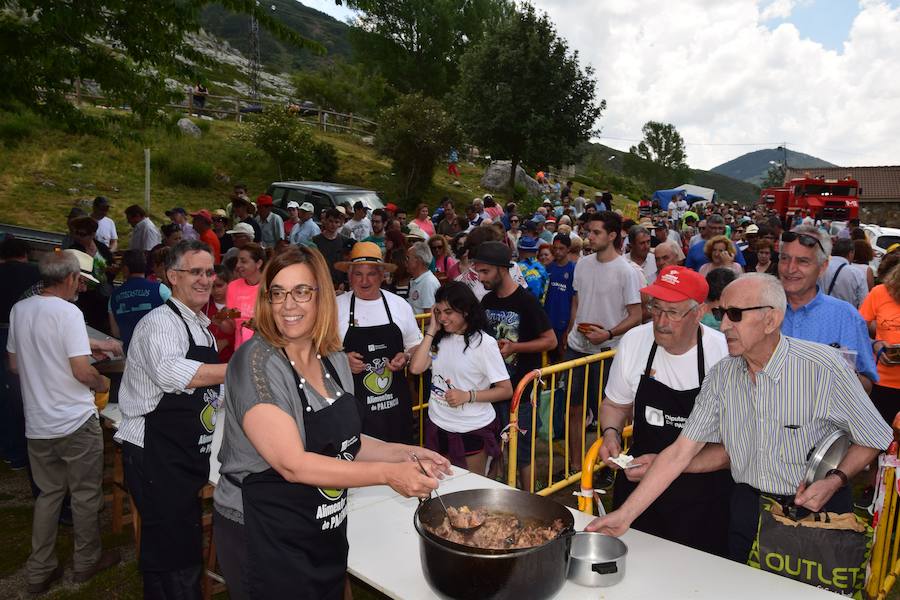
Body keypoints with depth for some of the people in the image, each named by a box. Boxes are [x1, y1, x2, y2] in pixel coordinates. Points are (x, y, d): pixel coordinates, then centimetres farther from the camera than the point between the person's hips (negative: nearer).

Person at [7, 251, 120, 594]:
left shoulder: (19, 310, 3)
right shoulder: (68, 312, -18)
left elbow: (14, 365, 13)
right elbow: (83, 372, -21)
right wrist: (103, 383, -2)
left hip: (37, 423, 6)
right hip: (76, 422, -6)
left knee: (48, 493, 18)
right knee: (85, 494, 11)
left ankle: (39, 572, 24)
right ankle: (87, 561, 26)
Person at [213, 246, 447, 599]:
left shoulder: (335, 359, 0)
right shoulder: (256, 361, -20)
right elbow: (293, 464, -26)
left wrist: (402, 453, -1)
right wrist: (388, 474, -26)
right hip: (263, 540, -6)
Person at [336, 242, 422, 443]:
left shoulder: (400, 305, 4)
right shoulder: (336, 306, -2)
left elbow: (415, 346, 14)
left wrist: (405, 357, -7)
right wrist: (343, 359, -15)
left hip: (395, 404, 2)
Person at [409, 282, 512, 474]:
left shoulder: (483, 343, -14)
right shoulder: (440, 339, 1)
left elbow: (506, 390, -12)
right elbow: (416, 368, -12)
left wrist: (467, 396, -23)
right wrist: (431, 331, -9)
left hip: (473, 430, -4)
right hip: (437, 425, 5)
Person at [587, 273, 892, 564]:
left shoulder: (822, 366, -21)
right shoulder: (721, 375, -9)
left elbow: (873, 438, -6)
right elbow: (681, 452, -10)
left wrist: (835, 480, -24)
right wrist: (624, 515, -15)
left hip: (817, 510, -3)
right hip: (748, 508, 3)